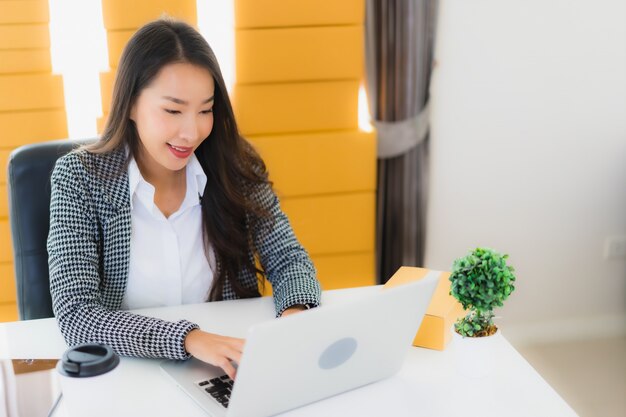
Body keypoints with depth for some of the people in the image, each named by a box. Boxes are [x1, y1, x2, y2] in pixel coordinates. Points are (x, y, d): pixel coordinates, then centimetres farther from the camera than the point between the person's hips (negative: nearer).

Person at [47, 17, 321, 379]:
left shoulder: (235, 168, -4)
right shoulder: (79, 178, -11)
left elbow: (289, 260, 1)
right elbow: (75, 315, -18)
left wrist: (295, 312, -22)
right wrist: (189, 339, -33)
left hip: (227, 376, 2)